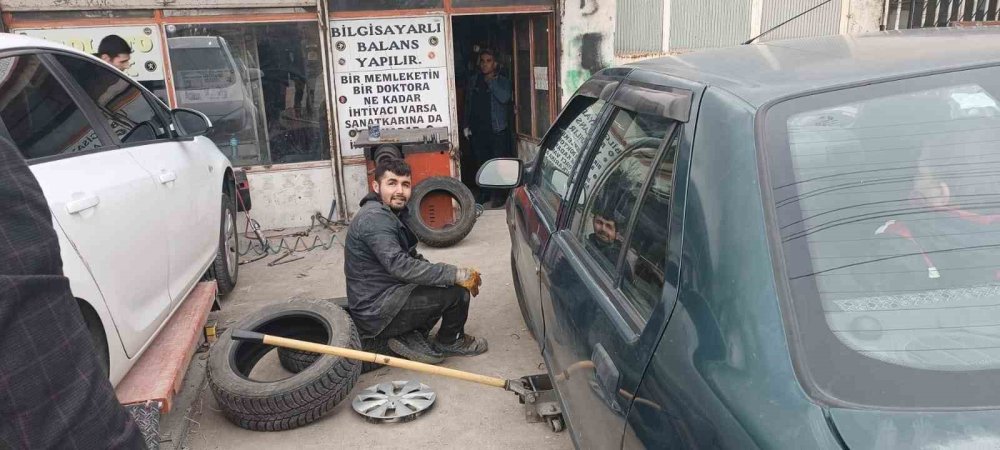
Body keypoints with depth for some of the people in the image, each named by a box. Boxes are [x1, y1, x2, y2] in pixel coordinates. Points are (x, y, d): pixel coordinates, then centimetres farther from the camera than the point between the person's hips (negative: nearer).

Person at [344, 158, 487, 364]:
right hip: (377, 314, -10)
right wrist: (456, 275, -30)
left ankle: (412, 337, 6)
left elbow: (411, 258, 14)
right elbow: (400, 266, -32)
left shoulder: (392, 213, 12)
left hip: (385, 297, 10)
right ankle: (448, 342, 9)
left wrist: (453, 274, -2)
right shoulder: (374, 217, -20)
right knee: (457, 291, -18)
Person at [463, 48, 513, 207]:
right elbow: (468, 103, 15)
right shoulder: (473, 80, 10)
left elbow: (504, 97, -21)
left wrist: (491, 81, -15)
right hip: (477, 130, 4)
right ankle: (484, 193, 23)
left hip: (497, 130, -4)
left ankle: (497, 194, 11)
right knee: (480, 163, 10)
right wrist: (466, 125, 12)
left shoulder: (503, 81, -1)